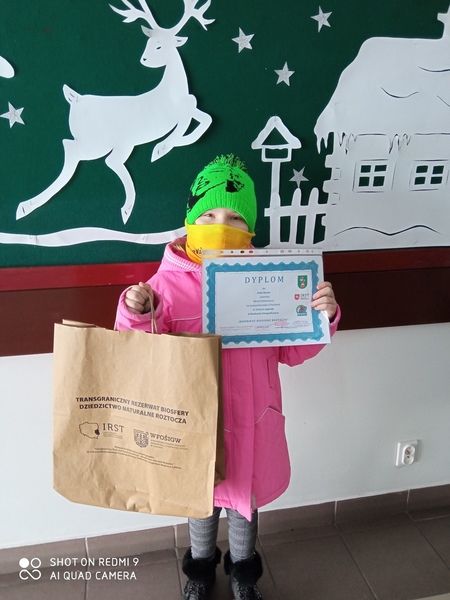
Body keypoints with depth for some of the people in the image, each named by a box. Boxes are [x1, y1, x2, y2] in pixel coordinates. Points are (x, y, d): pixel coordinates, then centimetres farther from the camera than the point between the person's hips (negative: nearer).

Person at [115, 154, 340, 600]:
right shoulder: (168, 282, -13)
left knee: (245, 497, 25)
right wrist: (135, 316, -27)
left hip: (251, 418, 1)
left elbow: (292, 351, -2)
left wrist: (323, 317, -18)